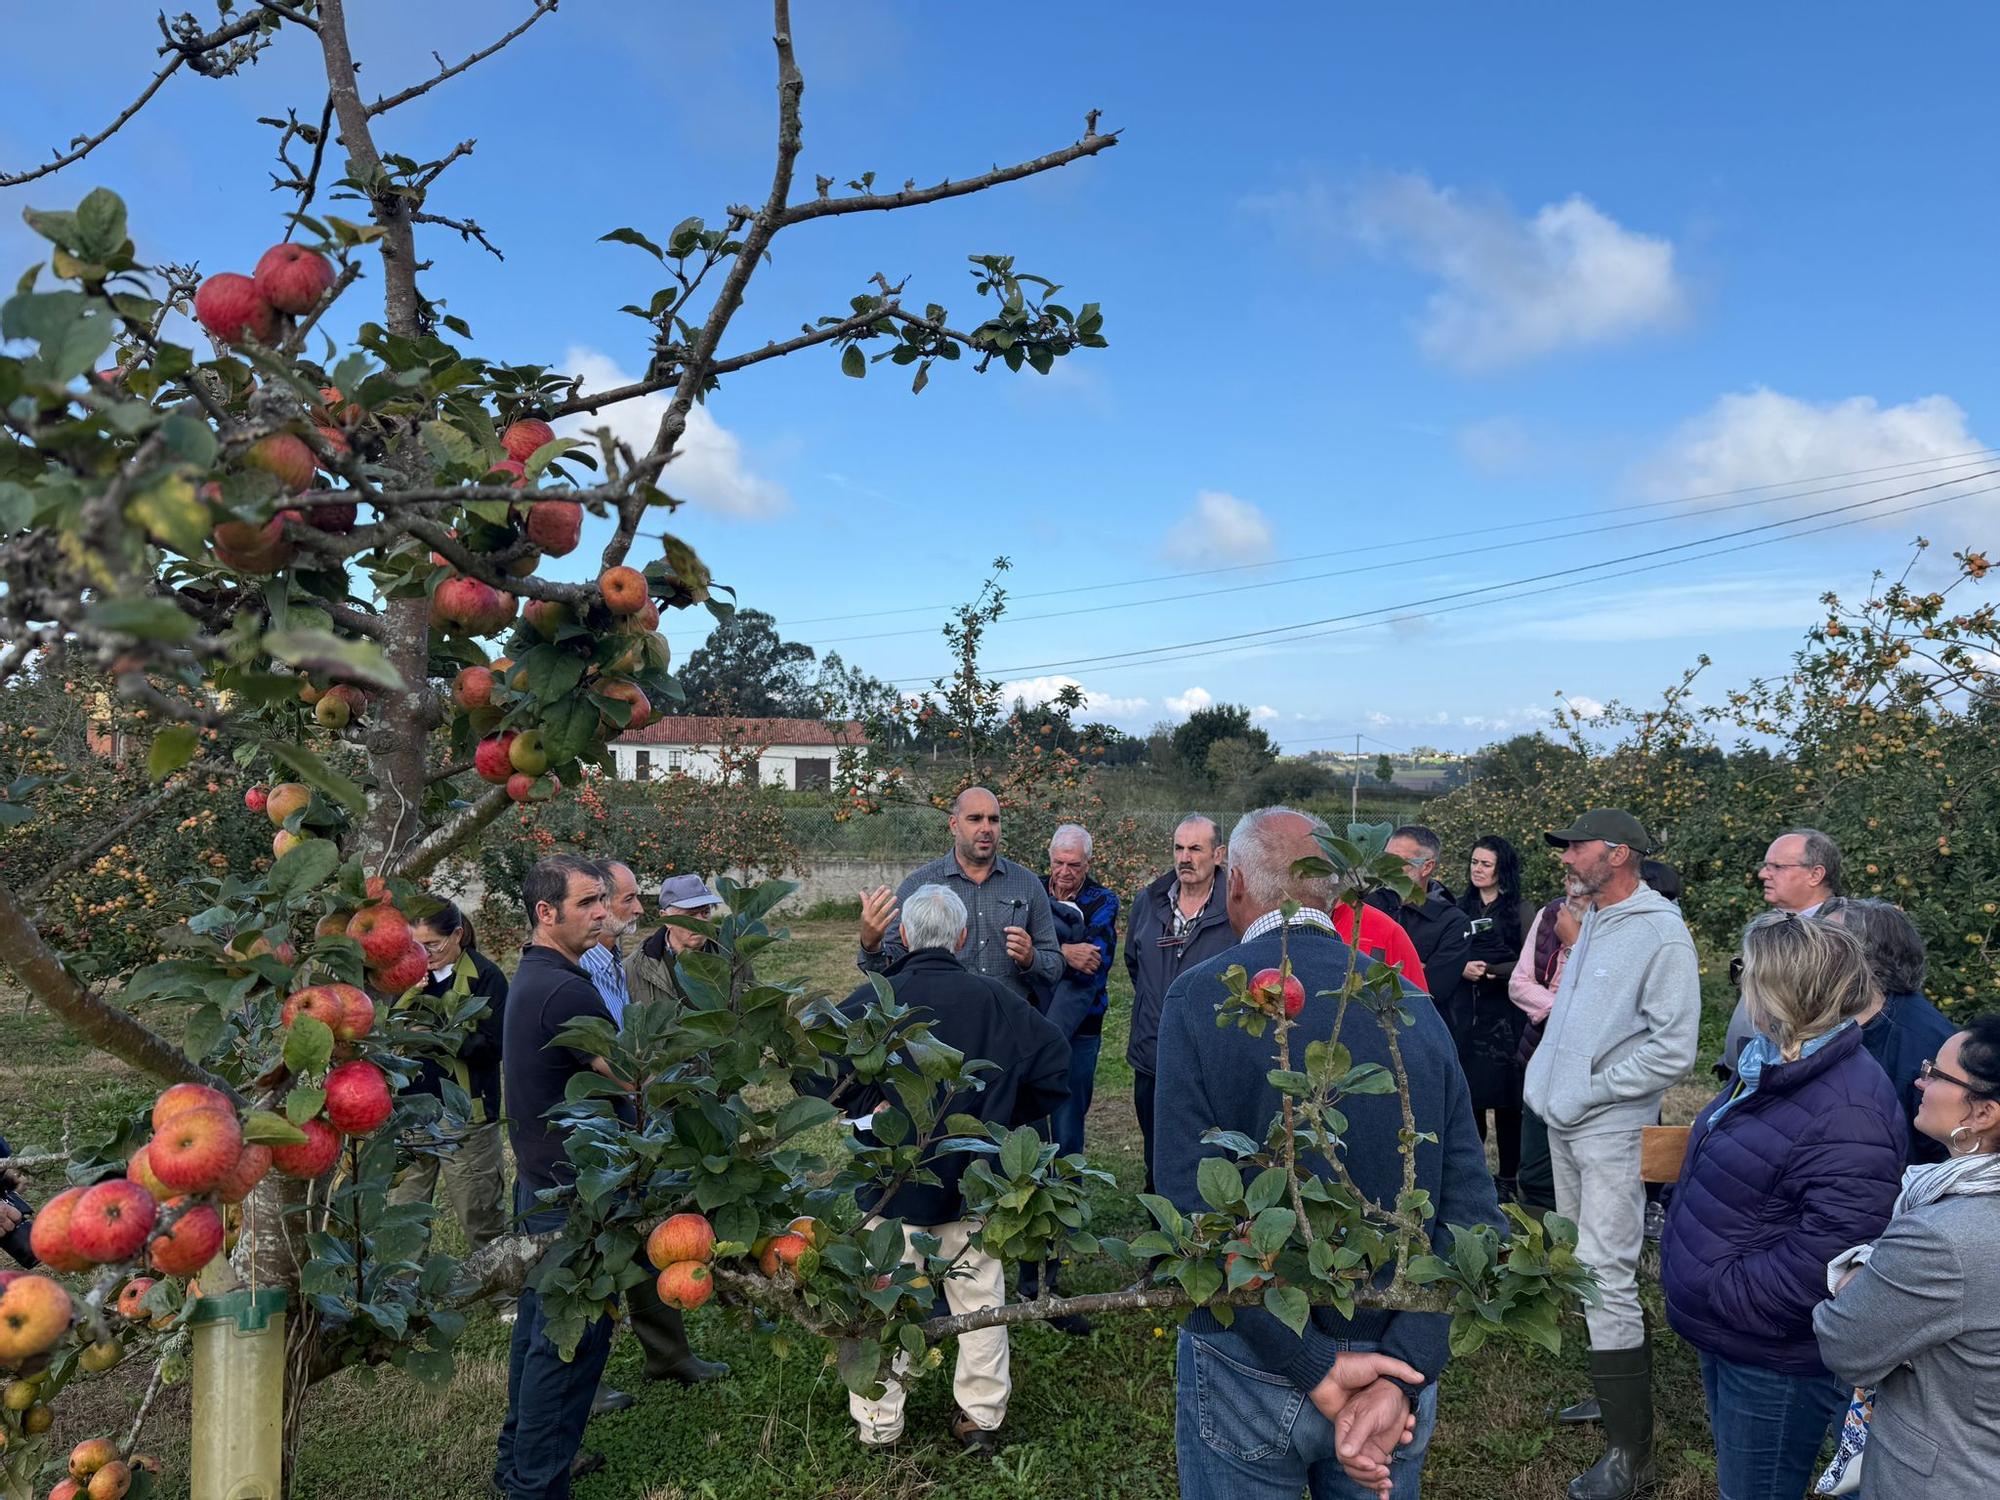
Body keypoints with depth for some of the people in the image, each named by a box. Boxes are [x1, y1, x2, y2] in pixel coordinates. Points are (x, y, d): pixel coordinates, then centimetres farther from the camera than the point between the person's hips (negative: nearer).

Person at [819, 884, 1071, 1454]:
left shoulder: (875, 999, -12)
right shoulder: (995, 999, -6)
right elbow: (1056, 1061, -4)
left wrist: (868, 1105, -9)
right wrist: (1010, 1120, 6)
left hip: (895, 1180, -1)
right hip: (977, 1181, 2)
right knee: (980, 1299, 17)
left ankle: (877, 1423, 25)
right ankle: (982, 1417, 27)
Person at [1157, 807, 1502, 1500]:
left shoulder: (1201, 996, -15)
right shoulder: (1414, 1008, -3)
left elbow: (1194, 1216, -21)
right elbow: (1472, 1215, -9)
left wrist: (1315, 1367, -17)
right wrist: (1400, 1376, -14)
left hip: (1246, 1377, -3)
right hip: (1393, 1365, 3)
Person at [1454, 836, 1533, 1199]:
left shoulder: (1519, 913, 1)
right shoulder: (1461, 909, 12)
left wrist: (1489, 971, -15)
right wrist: (1462, 971, -9)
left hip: (1505, 1016, -3)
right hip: (1465, 1014, 3)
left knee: (1506, 1099, 0)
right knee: (1468, 1094, 1)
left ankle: (1508, 1179, 10)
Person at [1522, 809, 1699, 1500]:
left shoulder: (1661, 935, -16)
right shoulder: (1592, 922, 11)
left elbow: (1672, 1050, -20)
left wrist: (1588, 1093, -16)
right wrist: (1550, 1082, 10)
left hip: (1610, 1131, -9)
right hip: (1565, 1124, 9)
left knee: (1606, 1279, -9)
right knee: (1585, 1267, 18)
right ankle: (1611, 1392, 34)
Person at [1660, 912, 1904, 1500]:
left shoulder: (1847, 1118, -30)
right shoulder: (1771, 1062, 1)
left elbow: (1816, 1267, -31)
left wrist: (1709, 1291, -21)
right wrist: (1681, 1258, 8)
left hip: (1775, 1361, -9)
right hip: (1721, 1334, 9)